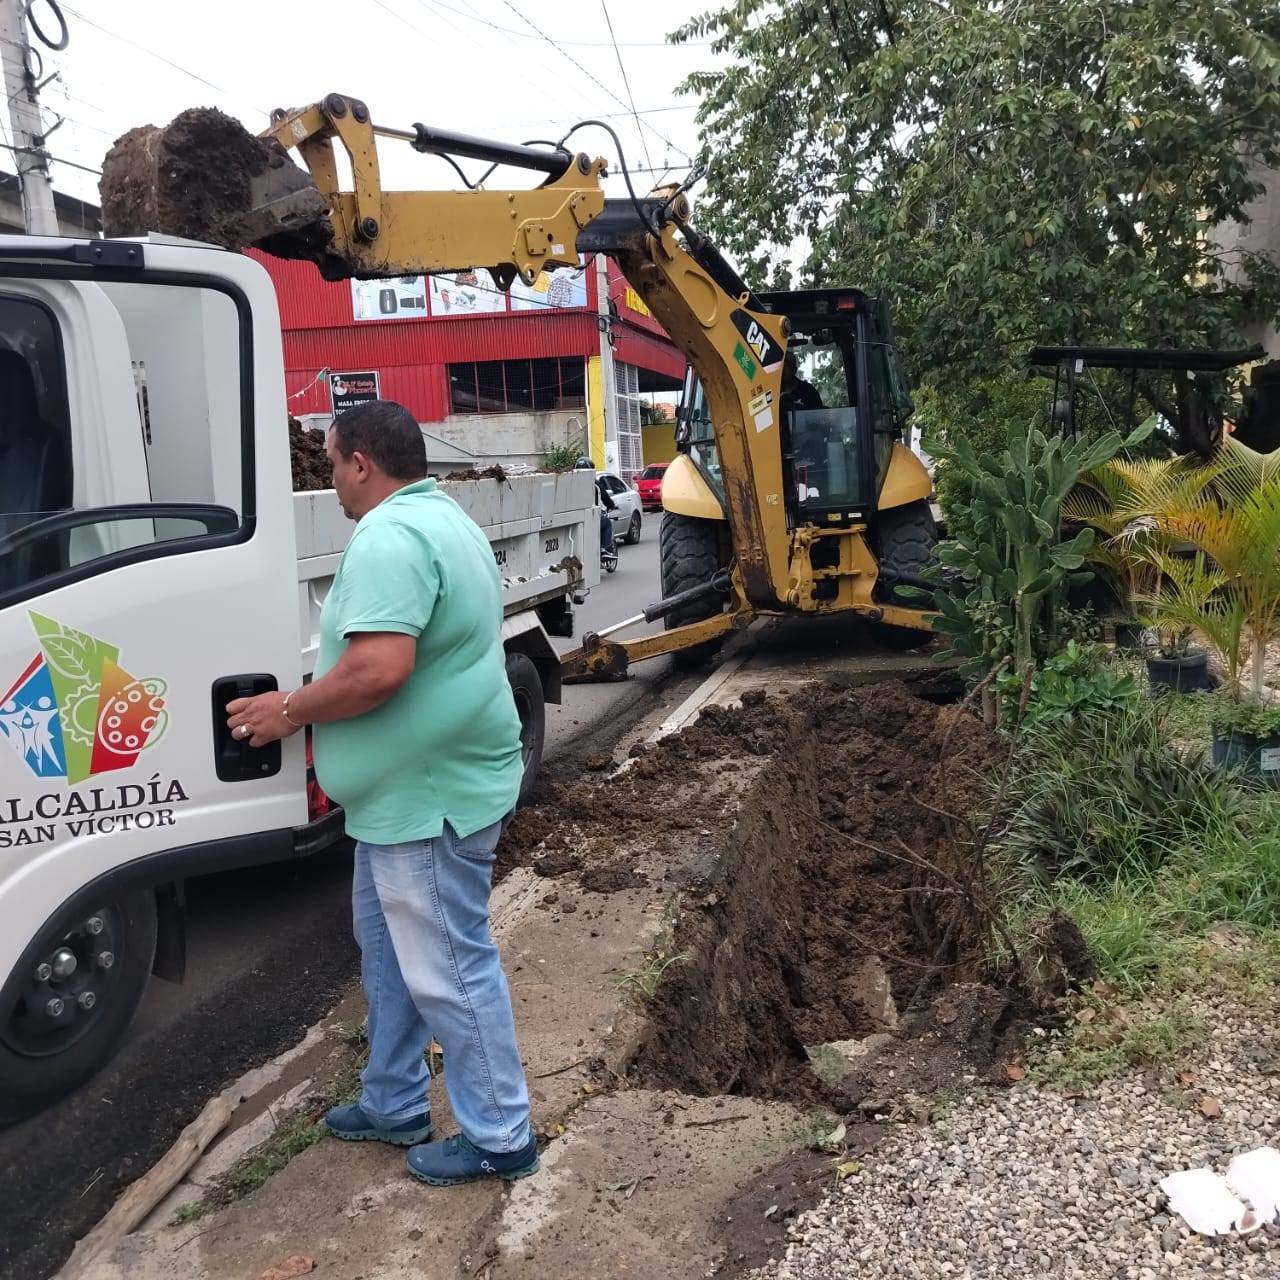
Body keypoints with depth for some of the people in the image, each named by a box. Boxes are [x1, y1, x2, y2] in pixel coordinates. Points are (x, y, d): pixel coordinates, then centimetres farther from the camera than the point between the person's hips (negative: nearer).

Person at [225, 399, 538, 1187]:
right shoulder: (440, 519, 14)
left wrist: (289, 712, -15)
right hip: (416, 787, 11)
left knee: (449, 969, 2)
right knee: (391, 950, 22)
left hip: (430, 794, -11)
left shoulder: (390, 536, -21)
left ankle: (500, 1137, 18)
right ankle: (394, 1106, 38)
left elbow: (378, 670, -32)